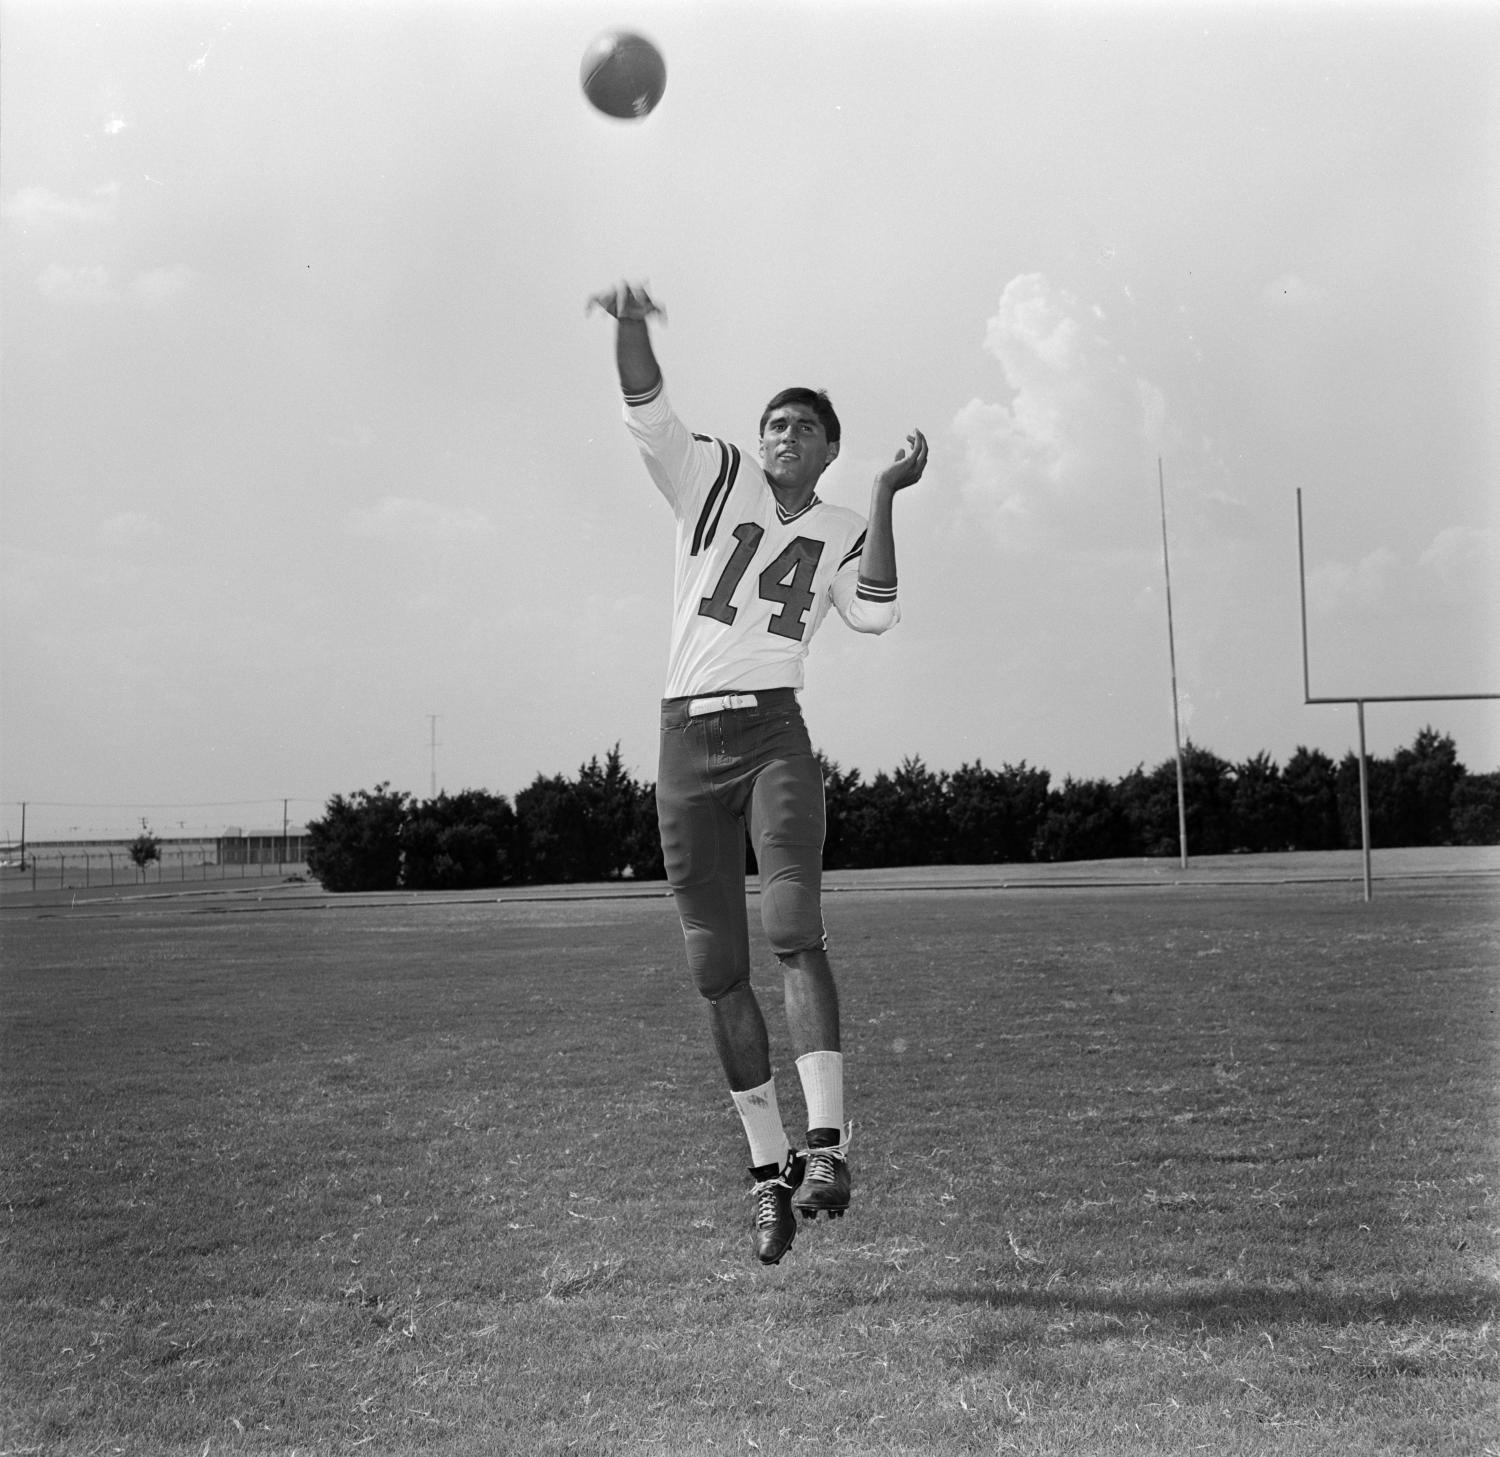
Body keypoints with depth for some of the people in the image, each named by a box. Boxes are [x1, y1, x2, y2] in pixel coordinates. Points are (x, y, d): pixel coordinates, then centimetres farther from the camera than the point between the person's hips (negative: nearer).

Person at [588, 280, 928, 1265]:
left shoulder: (842, 532, 12)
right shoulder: (716, 480, 11)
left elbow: (876, 616, -6)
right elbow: (646, 406, -4)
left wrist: (887, 498, -6)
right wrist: (630, 325, -23)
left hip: (774, 737, -1)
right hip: (687, 740, 1)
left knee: (794, 932, -22)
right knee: (719, 971, 2)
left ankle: (826, 1144, -26)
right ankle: (769, 1166, 11)